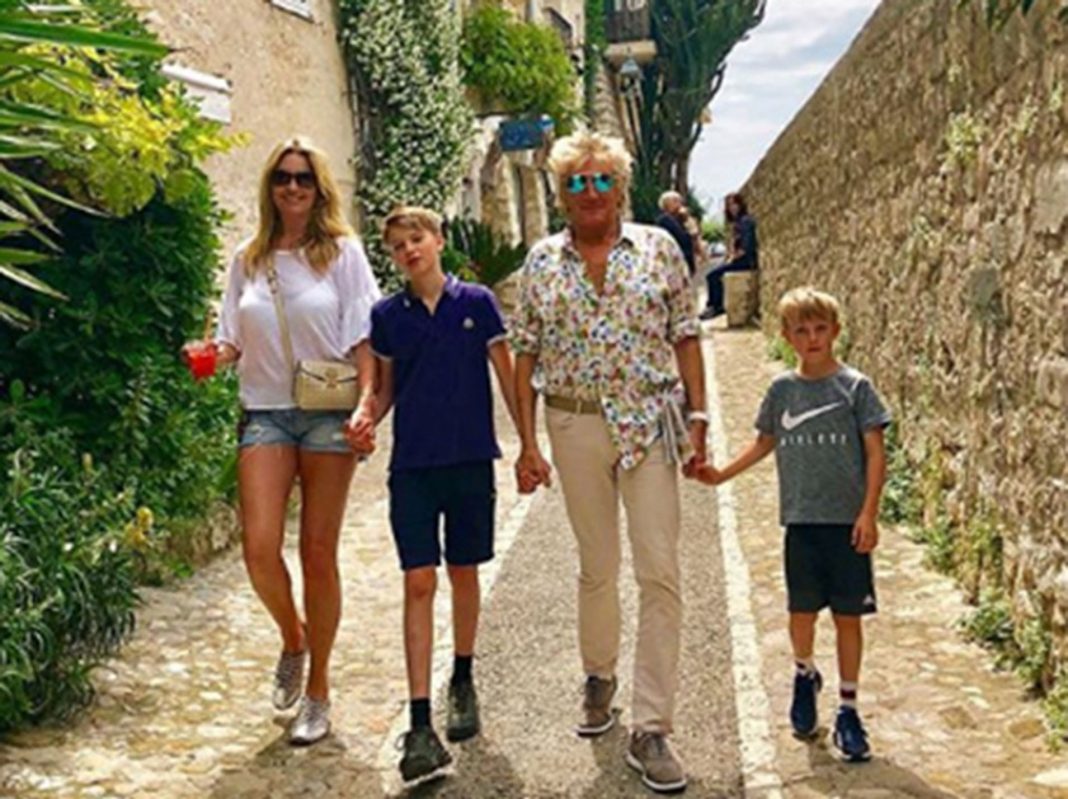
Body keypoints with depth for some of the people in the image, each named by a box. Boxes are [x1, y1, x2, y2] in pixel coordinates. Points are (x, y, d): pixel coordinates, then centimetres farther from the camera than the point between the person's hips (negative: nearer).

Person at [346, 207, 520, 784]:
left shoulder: (476, 303, 0)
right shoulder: (387, 316, 4)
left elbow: (506, 375, 3)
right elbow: (386, 388, 12)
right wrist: (366, 420, -9)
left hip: (470, 459, 0)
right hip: (412, 464, 0)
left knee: (463, 573, 12)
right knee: (418, 583, -4)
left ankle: (462, 681, 35)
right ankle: (421, 724, -5)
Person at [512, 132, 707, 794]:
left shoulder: (658, 247, 2)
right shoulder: (542, 262, 5)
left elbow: (686, 337, 4)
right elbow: (525, 355, 6)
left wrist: (699, 420, -2)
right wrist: (527, 443, 1)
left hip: (649, 423, -1)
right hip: (575, 424, 1)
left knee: (661, 572, -6)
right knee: (597, 567, 13)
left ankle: (651, 728, -1)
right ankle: (599, 678, 37)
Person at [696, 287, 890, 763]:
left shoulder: (854, 386, -4)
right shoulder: (782, 389, 5)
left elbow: (875, 453, -5)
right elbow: (765, 442, 19)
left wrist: (869, 514, -11)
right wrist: (722, 474, 11)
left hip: (847, 522, -2)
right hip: (800, 520, 3)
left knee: (848, 615, 2)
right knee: (802, 611, 9)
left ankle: (847, 710, 14)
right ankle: (804, 676, 38)